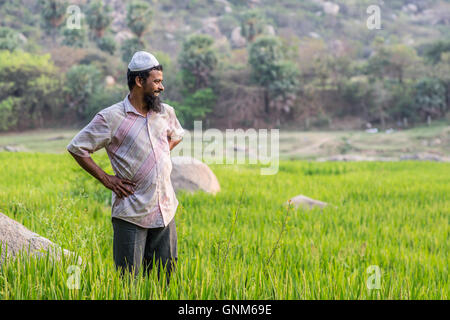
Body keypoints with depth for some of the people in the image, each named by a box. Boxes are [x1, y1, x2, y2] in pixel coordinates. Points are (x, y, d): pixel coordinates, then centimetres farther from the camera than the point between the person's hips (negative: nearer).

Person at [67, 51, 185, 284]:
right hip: (131, 214, -5)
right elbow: (76, 147, -4)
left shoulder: (166, 112, 8)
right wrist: (106, 179, -6)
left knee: (164, 275, 10)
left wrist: (161, 156, 13)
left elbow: (176, 136, 30)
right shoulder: (111, 118, -9)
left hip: (166, 210, 5)